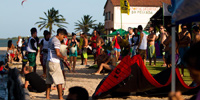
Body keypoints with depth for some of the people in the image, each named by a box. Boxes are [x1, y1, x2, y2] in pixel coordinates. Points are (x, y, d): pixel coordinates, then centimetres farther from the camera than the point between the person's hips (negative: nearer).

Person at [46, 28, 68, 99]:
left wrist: (62, 57, 16)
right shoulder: (56, 41, -13)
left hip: (49, 62, 10)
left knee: (49, 80, 10)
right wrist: (63, 57, -4)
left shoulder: (51, 39, 18)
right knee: (59, 80, -4)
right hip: (54, 63, -10)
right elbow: (57, 53, -21)